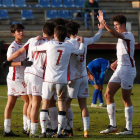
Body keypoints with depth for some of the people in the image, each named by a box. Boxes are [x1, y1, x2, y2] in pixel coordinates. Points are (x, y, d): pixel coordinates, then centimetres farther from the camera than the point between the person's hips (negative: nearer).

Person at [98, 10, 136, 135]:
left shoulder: (128, 35, -11)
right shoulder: (121, 37, 18)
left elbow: (116, 34, -33)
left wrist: (104, 23, -44)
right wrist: (116, 63, 11)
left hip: (128, 69, -9)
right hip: (119, 69, 9)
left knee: (126, 99, -5)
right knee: (108, 94, 1)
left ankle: (129, 128, 1)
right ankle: (113, 125, 4)